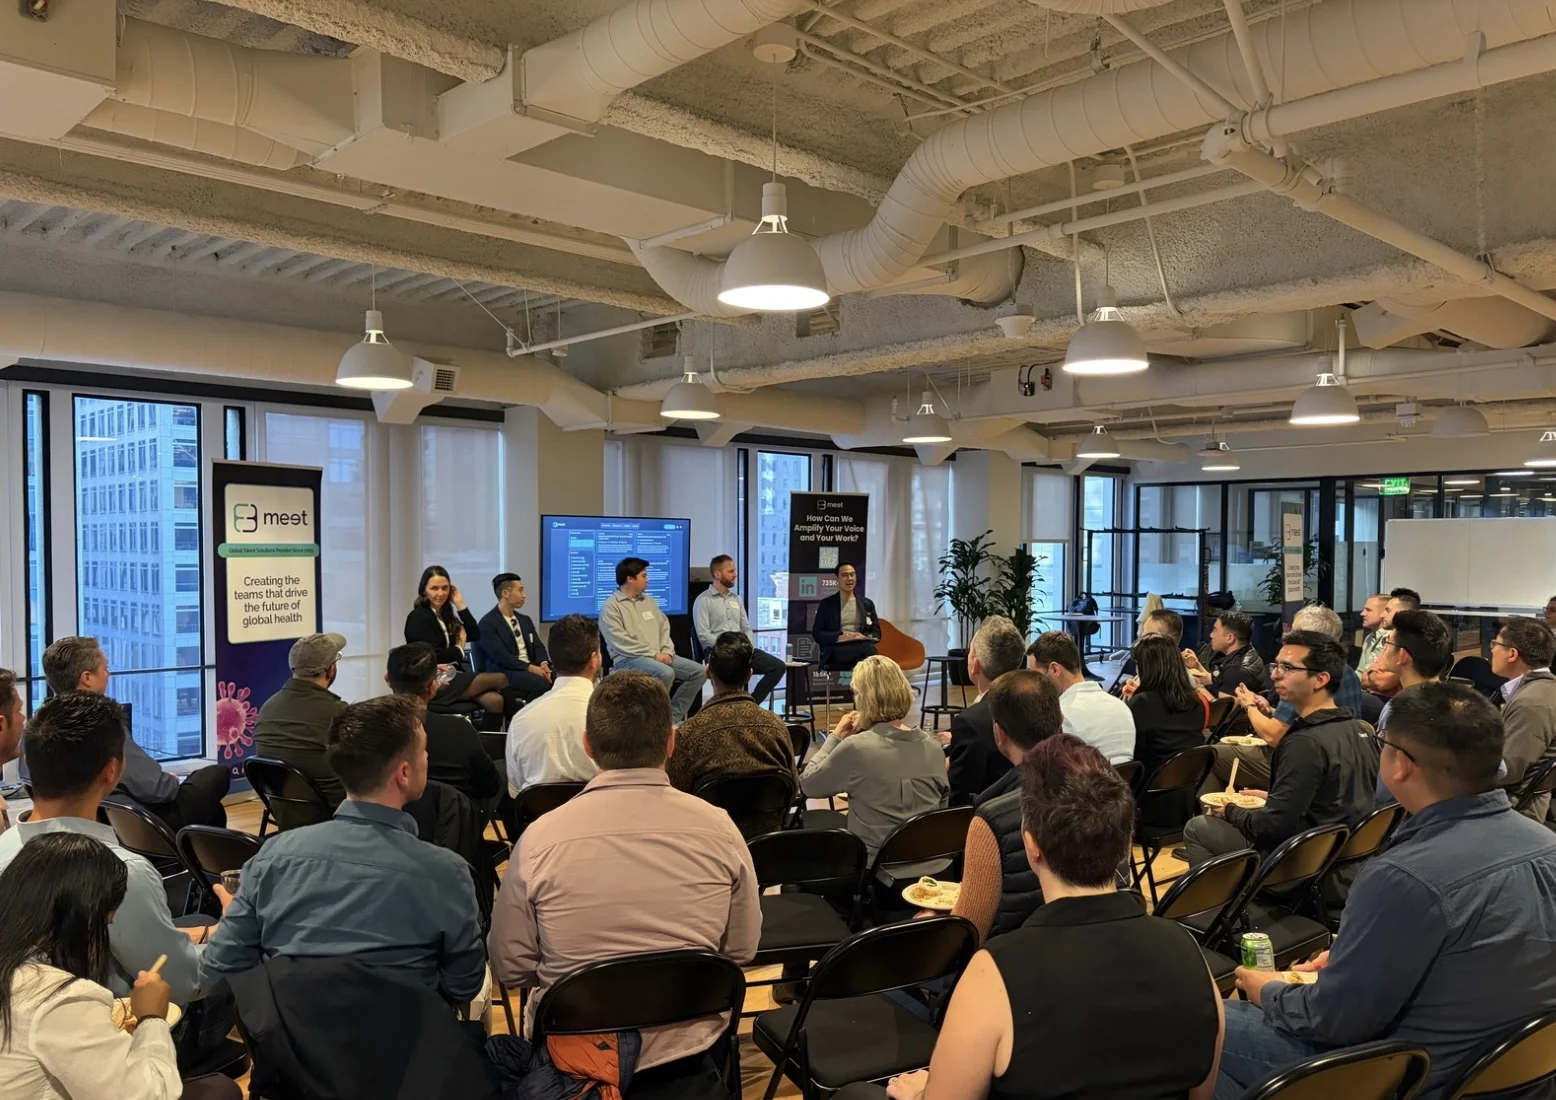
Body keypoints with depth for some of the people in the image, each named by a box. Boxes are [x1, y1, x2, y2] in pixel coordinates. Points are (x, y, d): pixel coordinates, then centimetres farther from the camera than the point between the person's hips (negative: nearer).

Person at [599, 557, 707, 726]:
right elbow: (622, 643, -15)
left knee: (699, 671, -8)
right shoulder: (611, 607, -6)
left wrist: (666, 652, -5)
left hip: (660, 656, 8)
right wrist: (654, 654, -16)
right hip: (629, 659, -8)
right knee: (666, 673, -35)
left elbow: (665, 628, 15)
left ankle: (673, 717, -4)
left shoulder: (649, 601, 18)